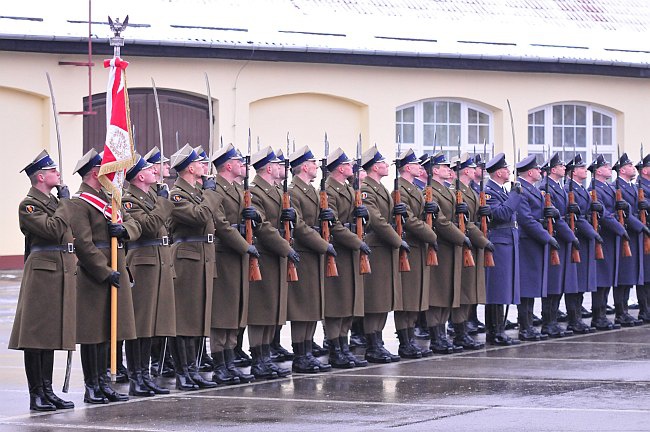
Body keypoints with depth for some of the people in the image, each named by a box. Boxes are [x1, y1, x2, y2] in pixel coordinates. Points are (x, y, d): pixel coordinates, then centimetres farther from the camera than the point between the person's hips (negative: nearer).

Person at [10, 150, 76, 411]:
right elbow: (53, 229, -23)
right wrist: (64, 203, -12)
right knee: (36, 336, -4)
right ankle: (36, 394, -3)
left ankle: (47, 391, 15)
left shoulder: (54, 201, 18)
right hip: (42, 273, -9)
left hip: (61, 272, 9)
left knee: (51, 333, 11)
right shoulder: (29, 205, -10)